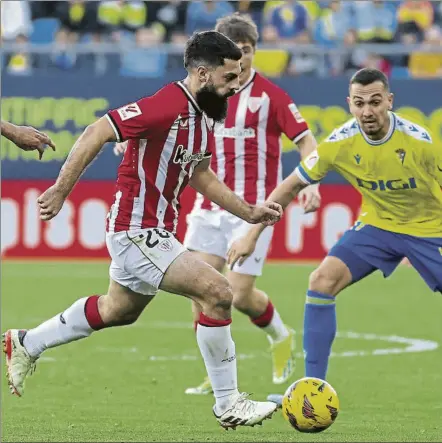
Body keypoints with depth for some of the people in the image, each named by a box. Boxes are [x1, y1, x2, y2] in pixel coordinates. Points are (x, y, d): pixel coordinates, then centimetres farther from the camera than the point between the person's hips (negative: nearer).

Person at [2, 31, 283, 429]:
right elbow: (97, 133, -23)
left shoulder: (203, 116, 6)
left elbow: (201, 176, 19)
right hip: (137, 232, -10)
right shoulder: (166, 107, -24)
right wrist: (60, 192, -23)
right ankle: (228, 404, -7)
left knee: (118, 310, 28)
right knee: (218, 293, -17)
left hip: (153, 232, 10)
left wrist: (249, 212, 11)